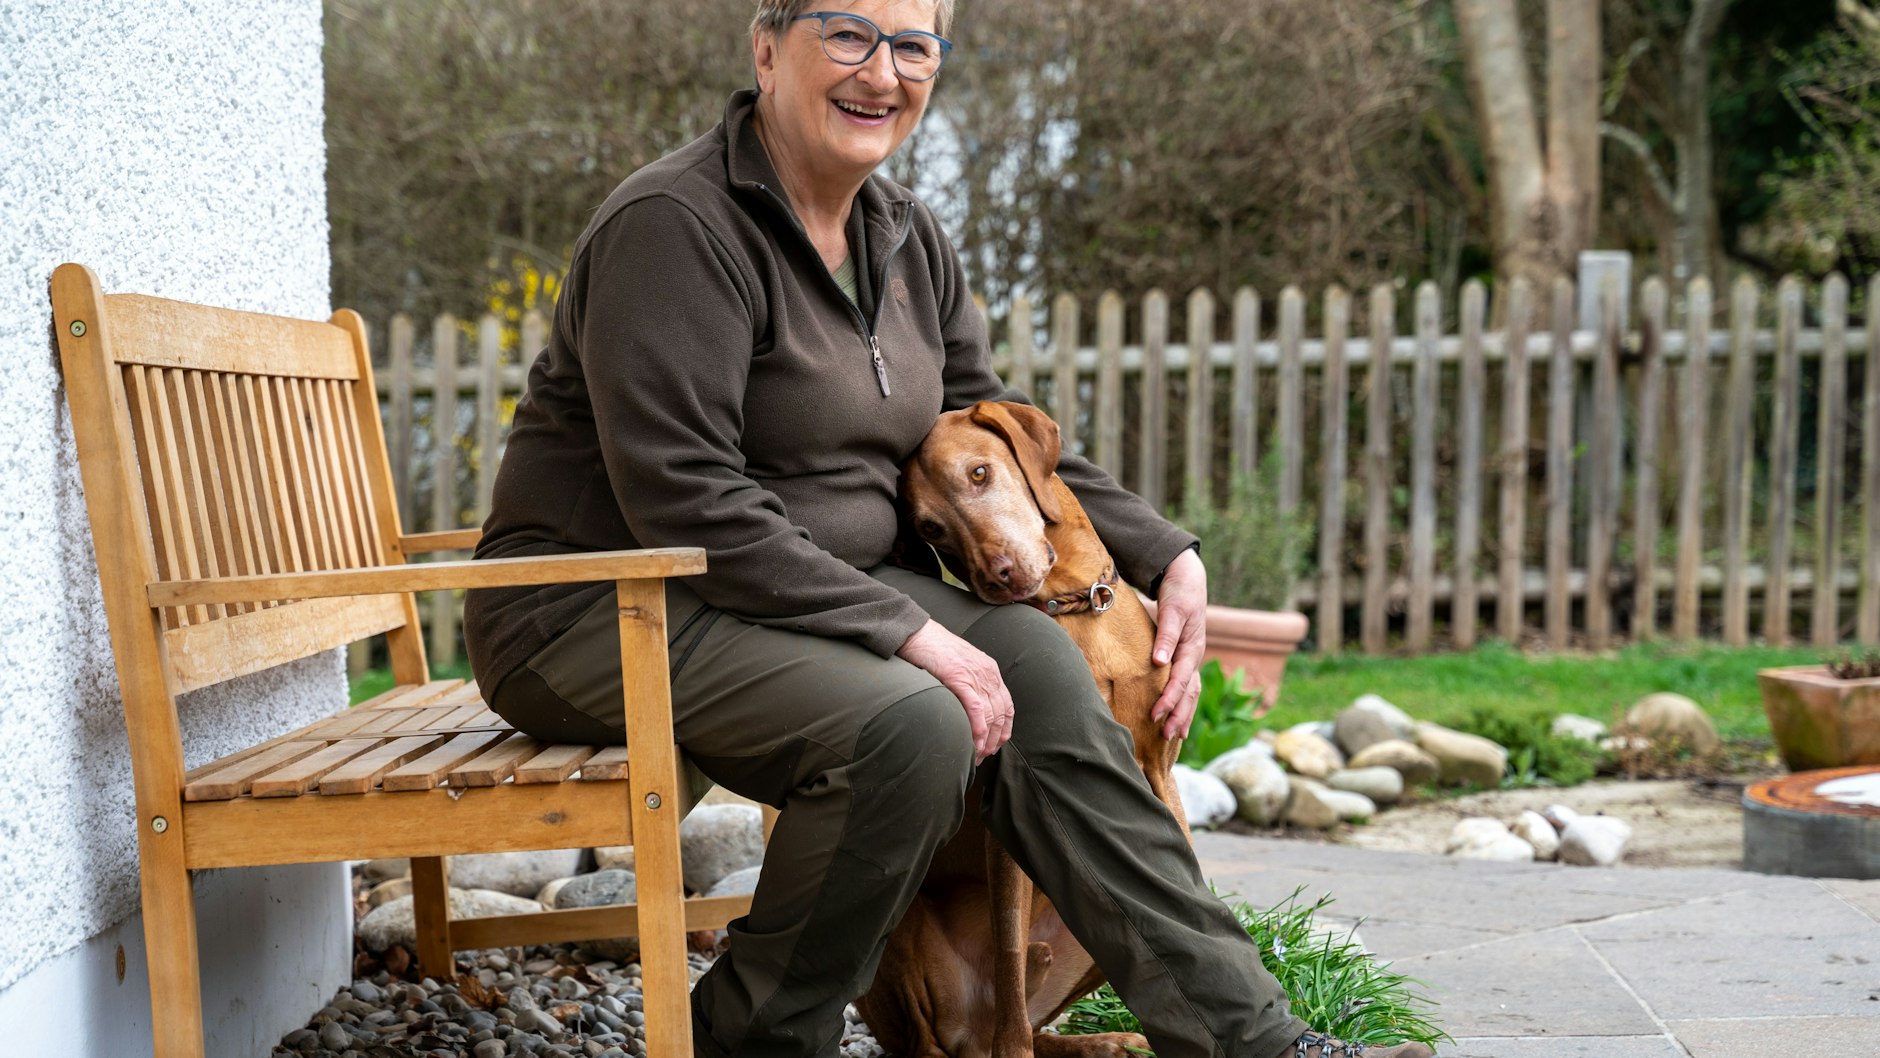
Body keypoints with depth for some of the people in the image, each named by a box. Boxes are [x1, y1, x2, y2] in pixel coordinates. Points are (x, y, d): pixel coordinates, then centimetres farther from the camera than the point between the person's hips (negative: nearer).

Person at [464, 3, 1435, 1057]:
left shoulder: (908, 239, 10)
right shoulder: (675, 225, -17)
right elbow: (685, 501, -24)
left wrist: (1168, 555, 7)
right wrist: (905, 629, -26)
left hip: (812, 590, 8)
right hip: (602, 608, -7)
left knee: (1031, 659, -15)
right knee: (909, 725, -29)